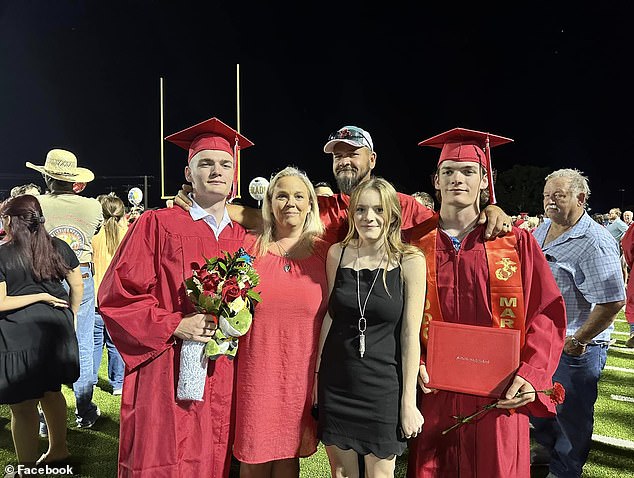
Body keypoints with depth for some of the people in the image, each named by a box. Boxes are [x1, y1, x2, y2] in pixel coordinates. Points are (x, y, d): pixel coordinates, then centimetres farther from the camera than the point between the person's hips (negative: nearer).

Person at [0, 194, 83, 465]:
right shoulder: (58, 247, 2)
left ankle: (27, 465, 18)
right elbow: (77, 285, 7)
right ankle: (58, 448, 37)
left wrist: (42, 296, -7)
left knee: (23, 405, 7)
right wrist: (71, 316, 18)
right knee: (50, 391, 23)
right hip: (55, 328, 5)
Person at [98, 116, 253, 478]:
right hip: (168, 376, -3)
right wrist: (175, 326, -14)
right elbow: (117, 294, -5)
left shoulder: (243, 237, 10)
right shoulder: (157, 225, -2)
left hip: (225, 378, 4)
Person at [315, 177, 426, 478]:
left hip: (383, 384, -2)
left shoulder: (410, 261, -9)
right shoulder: (337, 254, -1)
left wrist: (409, 401, -6)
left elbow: (410, 334, -8)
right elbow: (329, 316, 7)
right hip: (335, 383, 3)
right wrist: (316, 374, 7)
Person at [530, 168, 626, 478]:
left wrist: (578, 341, -19)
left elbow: (613, 302, -26)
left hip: (575, 348, -8)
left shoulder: (595, 243, -22)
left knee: (569, 415, 12)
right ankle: (548, 448, 50)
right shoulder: (540, 232, 4)